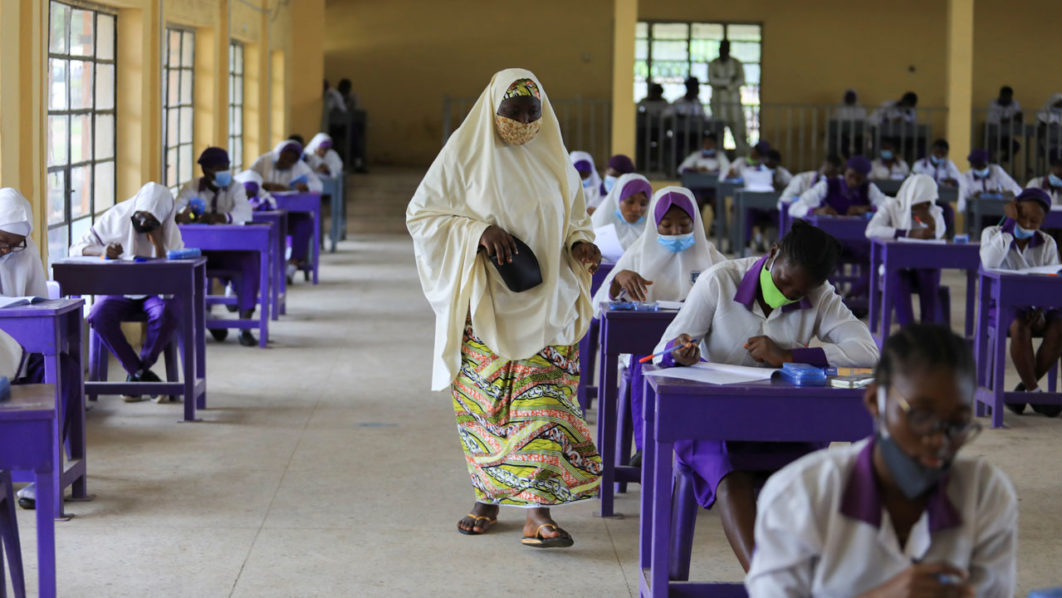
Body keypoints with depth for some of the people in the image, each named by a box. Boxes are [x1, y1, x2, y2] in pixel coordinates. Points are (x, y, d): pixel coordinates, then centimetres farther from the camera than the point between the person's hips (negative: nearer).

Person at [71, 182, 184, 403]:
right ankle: (142, 374, -18)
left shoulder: (170, 232, -12)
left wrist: (158, 243, -29)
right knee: (98, 317, -32)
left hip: (154, 291, -1)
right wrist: (103, 250, -29)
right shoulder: (116, 217, -9)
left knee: (167, 315, -36)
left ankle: (136, 373, -12)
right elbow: (76, 249, -7)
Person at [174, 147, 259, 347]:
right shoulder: (191, 188, 6)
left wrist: (218, 217, -35)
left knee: (250, 261, -33)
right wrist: (181, 216, -31)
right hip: (199, 248, 1)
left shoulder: (235, 188, 4)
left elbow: (244, 214, -16)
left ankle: (245, 327, -29)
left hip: (230, 248, -1)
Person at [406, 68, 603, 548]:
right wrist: (478, 231, -17)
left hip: (543, 306, 1)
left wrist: (579, 244, -5)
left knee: (540, 403, -8)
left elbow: (573, 218, 18)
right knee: (484, 402, 5)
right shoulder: (464, 152, -2)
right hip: (483, 304, -1)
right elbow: (421, 214, -3)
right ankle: (488, 496, 22)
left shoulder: (552, 158, 7)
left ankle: (536, 510, -12)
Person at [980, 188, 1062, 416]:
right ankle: (1034, 392, -23)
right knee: (1020, 327, -36)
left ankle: (1025, 388, -13)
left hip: (1034, 306, 3)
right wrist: (1010, 224, -19)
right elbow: (990, 263, -21)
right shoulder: (992, 234, 1)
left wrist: (1041, 310, -19)